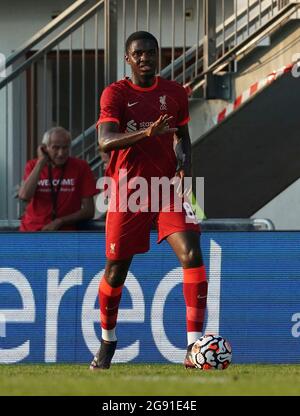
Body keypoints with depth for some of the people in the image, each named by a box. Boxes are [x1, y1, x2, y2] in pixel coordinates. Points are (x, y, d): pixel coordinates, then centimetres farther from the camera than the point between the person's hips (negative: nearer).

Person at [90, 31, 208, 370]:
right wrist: (147, 132, -35)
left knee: (192, 255, -18)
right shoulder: (115, 94, -5)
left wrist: (185, 167, 0)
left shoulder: (175, 93, 6)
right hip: (128, 191, -2)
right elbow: (105, 142, -19)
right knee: (116, 270, 6)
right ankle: (107, 342, 32)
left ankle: (194, 347, -18)